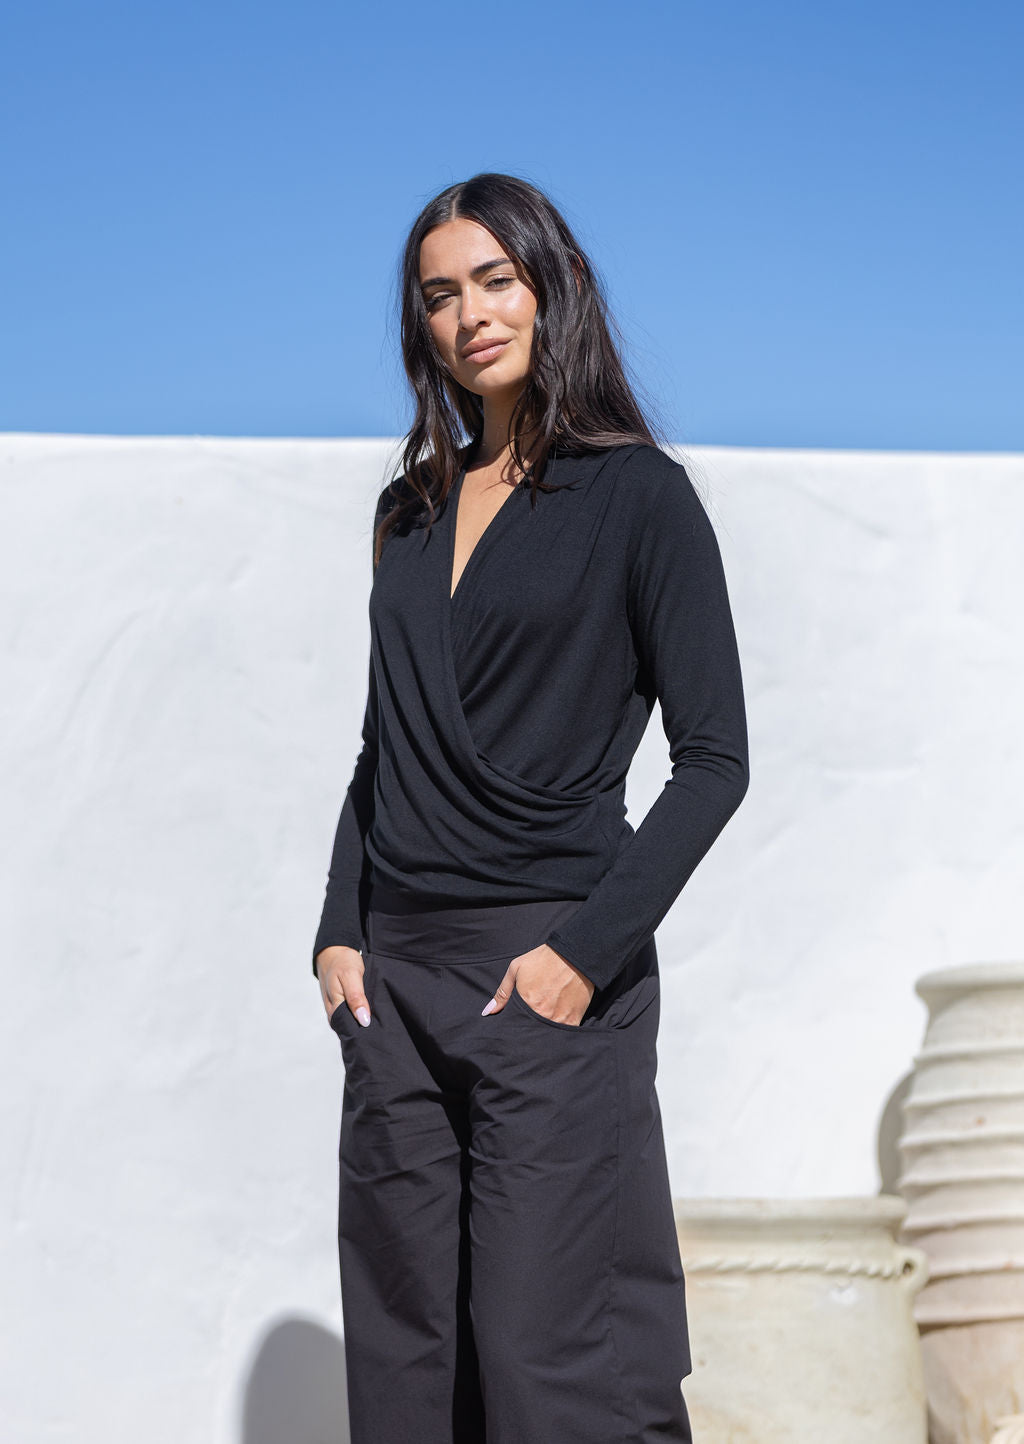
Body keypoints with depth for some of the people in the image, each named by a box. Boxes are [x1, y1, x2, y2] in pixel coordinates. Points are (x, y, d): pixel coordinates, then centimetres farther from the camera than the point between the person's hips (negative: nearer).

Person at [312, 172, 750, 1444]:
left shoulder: (638, 495, -3)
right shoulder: (411, 509, 15)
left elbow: (713, 759, -7)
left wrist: (586, 948, -14)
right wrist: (340, 932, 5)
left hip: (547, 975, -6)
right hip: (396, 979, 6)